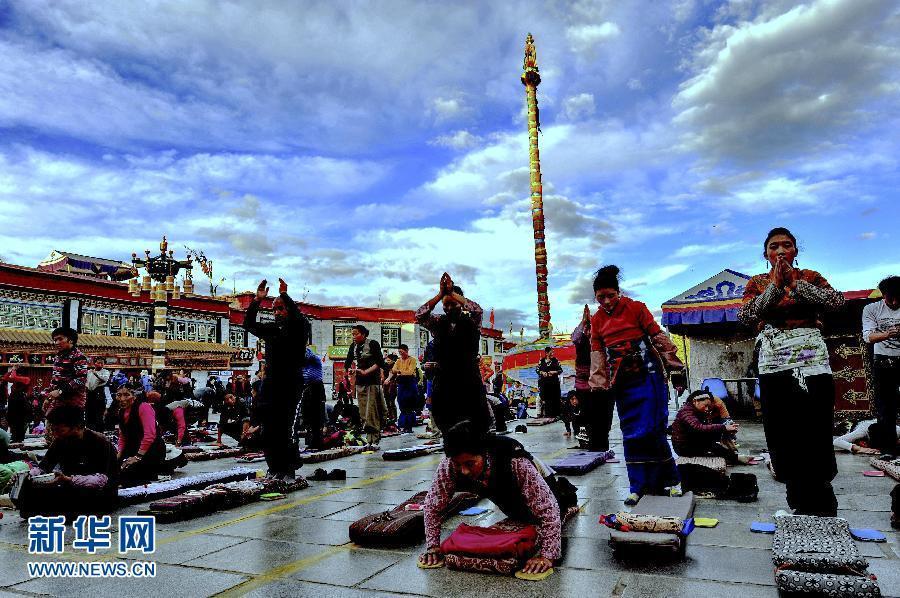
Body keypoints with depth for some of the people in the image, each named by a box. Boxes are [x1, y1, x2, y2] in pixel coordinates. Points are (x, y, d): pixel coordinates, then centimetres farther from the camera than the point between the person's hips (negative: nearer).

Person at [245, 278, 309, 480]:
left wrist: (284, 295, -19)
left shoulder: (299, 328, 0)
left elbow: (298, 318, -21)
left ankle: (289, 471, 2)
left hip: (290, 388, -6)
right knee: (269, 432, 7)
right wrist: (257, 300, 2)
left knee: (287, 430, -8)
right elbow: (249, 324, 12)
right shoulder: (271, 329, 16)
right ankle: (275, 469, 18)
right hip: (270, 386, 6)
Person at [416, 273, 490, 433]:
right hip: (443, 380, 2)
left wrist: (453, 292, -15)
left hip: (469, 379, -2)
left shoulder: (470, 322, 3)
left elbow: (478, 310, -18)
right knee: (445, 422, 5)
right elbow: (419, 315, -7)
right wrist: (440, 294, -12)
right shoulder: (438, 323, 8)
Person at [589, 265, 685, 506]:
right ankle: (639, 486, 12)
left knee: (651, 430, -6)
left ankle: (670, 480, 12)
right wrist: (598, 385, 5)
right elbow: (597, 353, 10)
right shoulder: (597, 320, 10)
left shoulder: (635, 308, -2)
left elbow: (658, 337, 0)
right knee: (631, 434, 5)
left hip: (647, 375, -4)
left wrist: (675, 367, -2)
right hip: (622, 381, 4)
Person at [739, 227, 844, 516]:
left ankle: (819, 509, 9)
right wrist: (775, 284, -11)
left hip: (813, 360, -1)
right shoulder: (757, 283, 11)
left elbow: (837, 302, -7)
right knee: (783, 436, 2)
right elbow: (745, 317, -6)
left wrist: (796, 282, -12)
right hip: (774, 363, 1)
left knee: (816, 433, -4)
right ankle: (803, 507, 15)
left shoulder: (810, 276, 11)